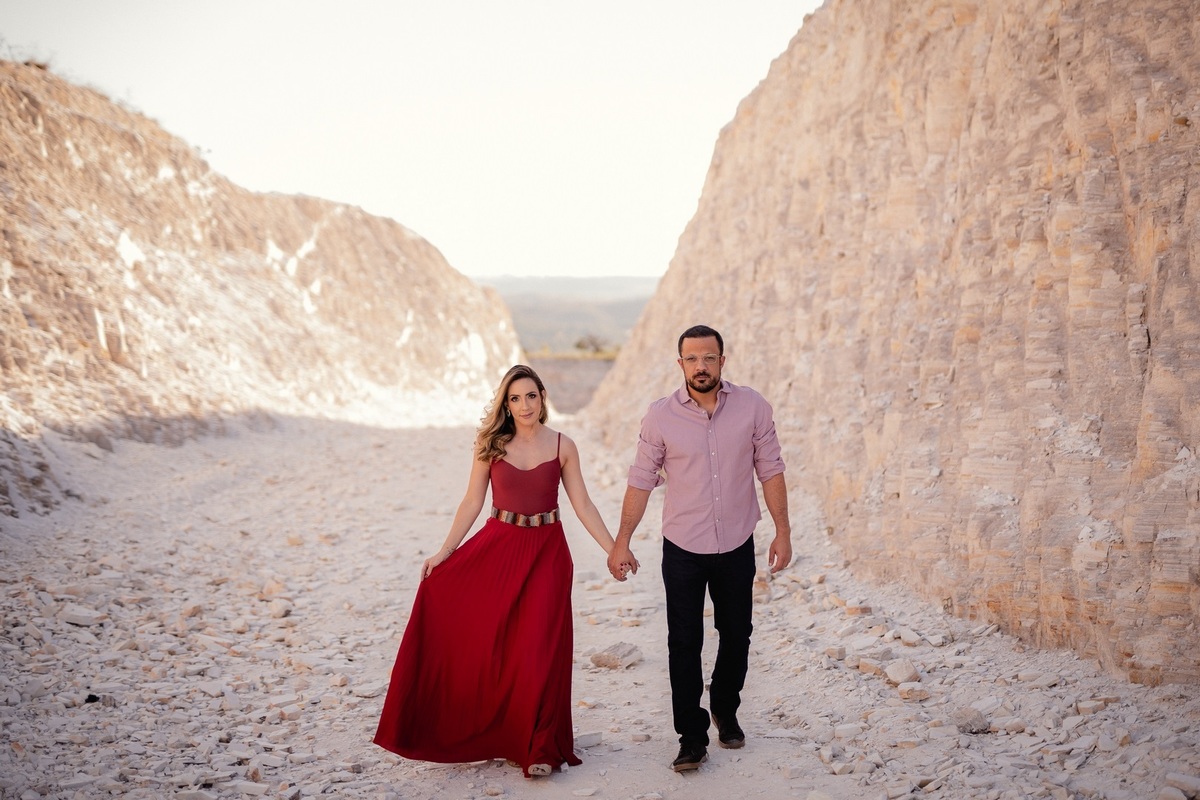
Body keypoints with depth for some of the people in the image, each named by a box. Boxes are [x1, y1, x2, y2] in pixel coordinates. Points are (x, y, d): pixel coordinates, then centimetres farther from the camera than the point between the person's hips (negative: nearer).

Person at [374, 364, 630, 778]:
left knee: (537, 649, -1)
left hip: (546, 553, 0)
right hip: (497, 547, 1)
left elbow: (582, 505, 2)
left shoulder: (562, 446, 0)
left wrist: (614, 550, -3)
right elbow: (472, 503, 1)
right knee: (478, 639, -6)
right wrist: (444, 552, -5)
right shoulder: (491, 445, 0)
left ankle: (538, 747, 13)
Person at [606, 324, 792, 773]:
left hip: (736, 546, 1)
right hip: (683, 549, -1)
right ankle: (692, 739, 11)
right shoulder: (660, 416, -8)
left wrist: (782, 530, -2)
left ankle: (725, 710, 39)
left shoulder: (752, 408, -6)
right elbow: (641, 480, -2)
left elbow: (770, 470, 0)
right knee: (684, 644, 1)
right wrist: (621, 542, -2)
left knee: (736, 635, 15)